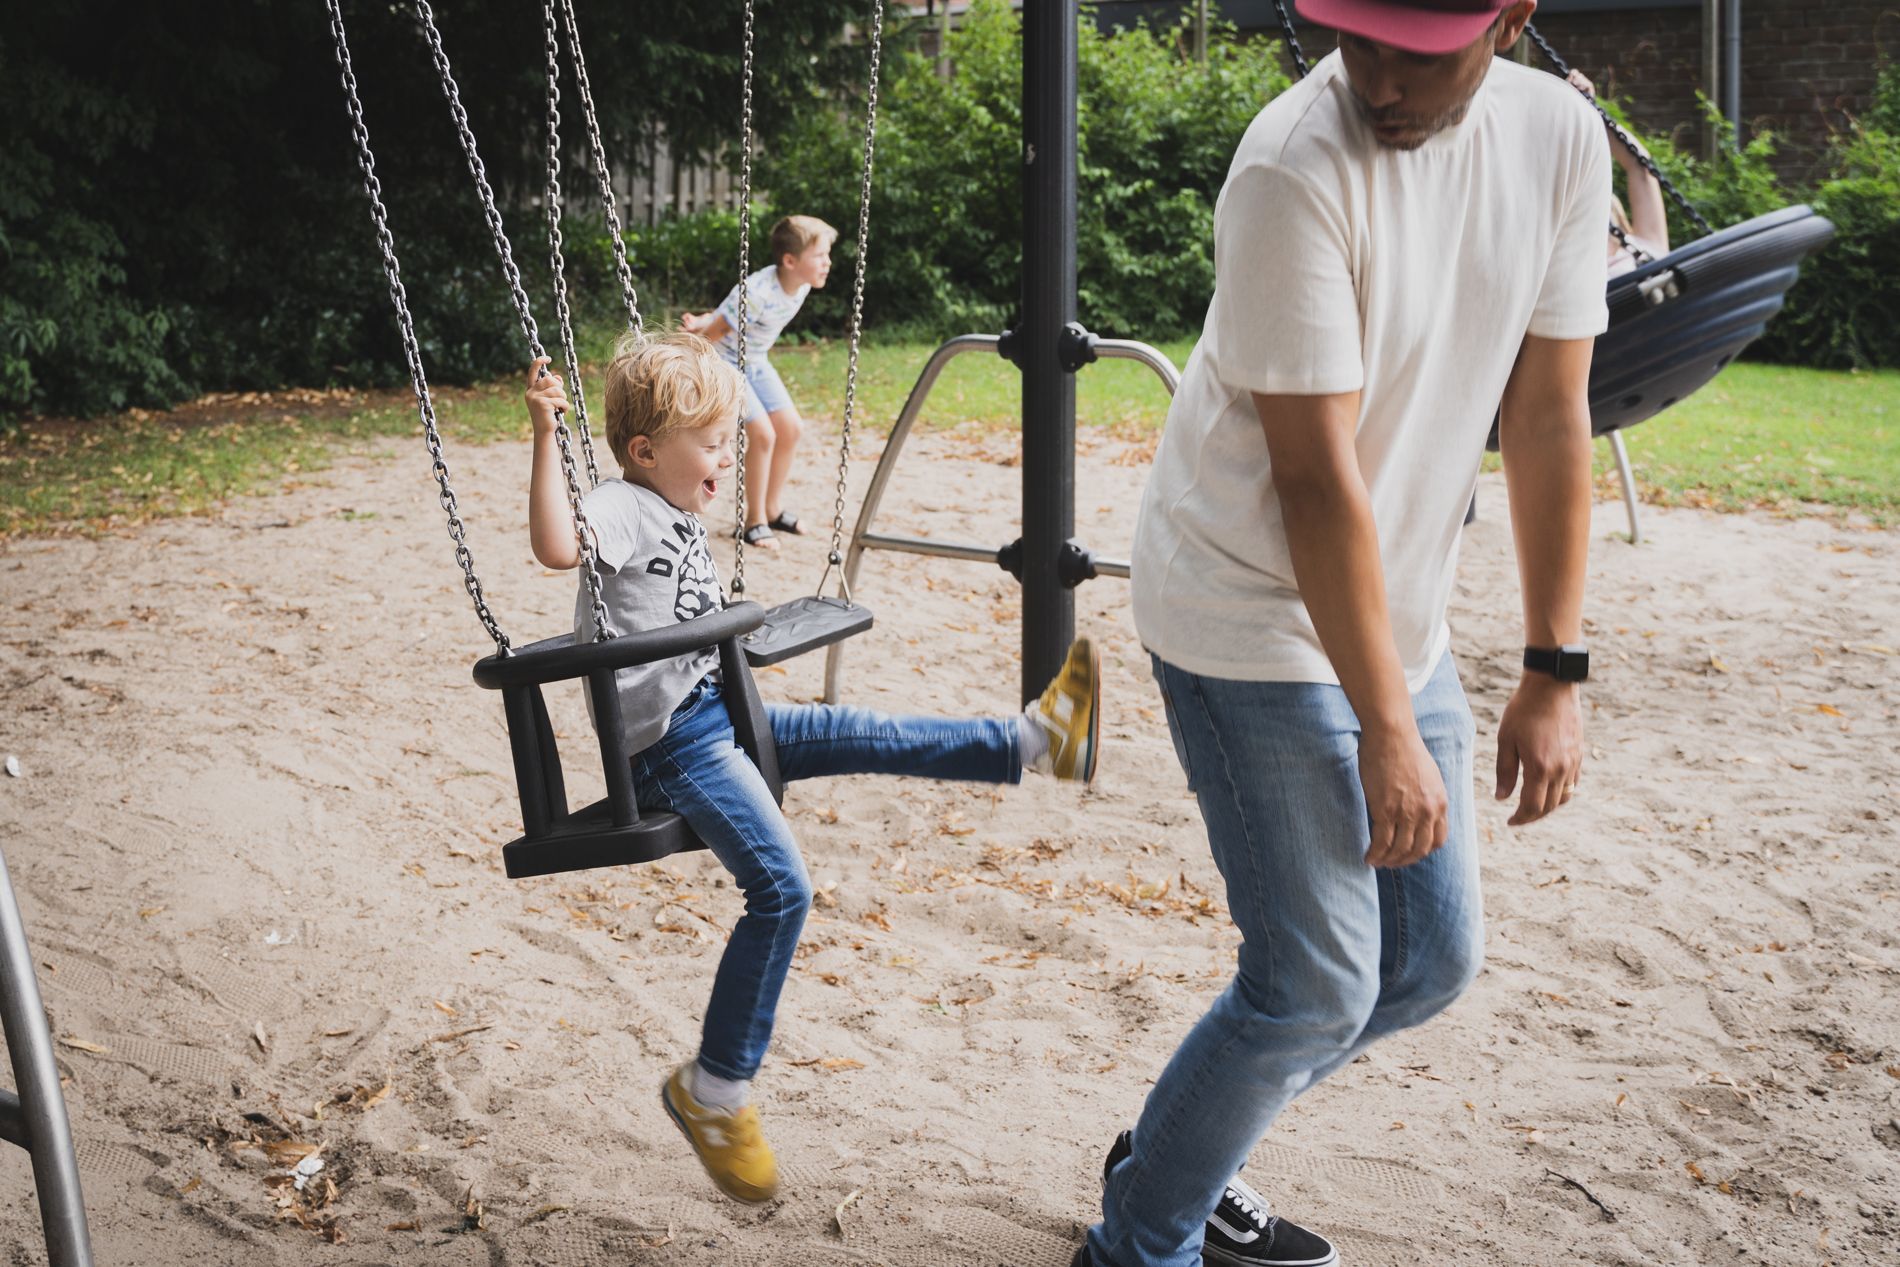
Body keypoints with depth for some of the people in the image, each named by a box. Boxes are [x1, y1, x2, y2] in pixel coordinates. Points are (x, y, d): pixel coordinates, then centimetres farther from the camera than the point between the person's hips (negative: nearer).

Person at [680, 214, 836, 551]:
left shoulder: (801, 287, -8)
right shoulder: (758, 293, -34)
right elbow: (716, 332, -25)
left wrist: (705, 320, -2)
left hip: (756, 363, 8)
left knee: (791, 428, 5)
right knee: (763, 434, -15)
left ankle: (772, 509, 21)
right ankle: (754, 521, -1)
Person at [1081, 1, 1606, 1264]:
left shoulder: (1561, 137, -3)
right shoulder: (1295, 172, -22)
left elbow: (1550, 417, 1)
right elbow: (1316, 476, -23)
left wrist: (1556, 672, 0)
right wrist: (1389, 733, -21)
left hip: (1399, 617, 7)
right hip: (1257, 626, -7)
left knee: (1432, 960, 13)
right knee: (1317, 988, -6)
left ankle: (1183, 1149, 33)